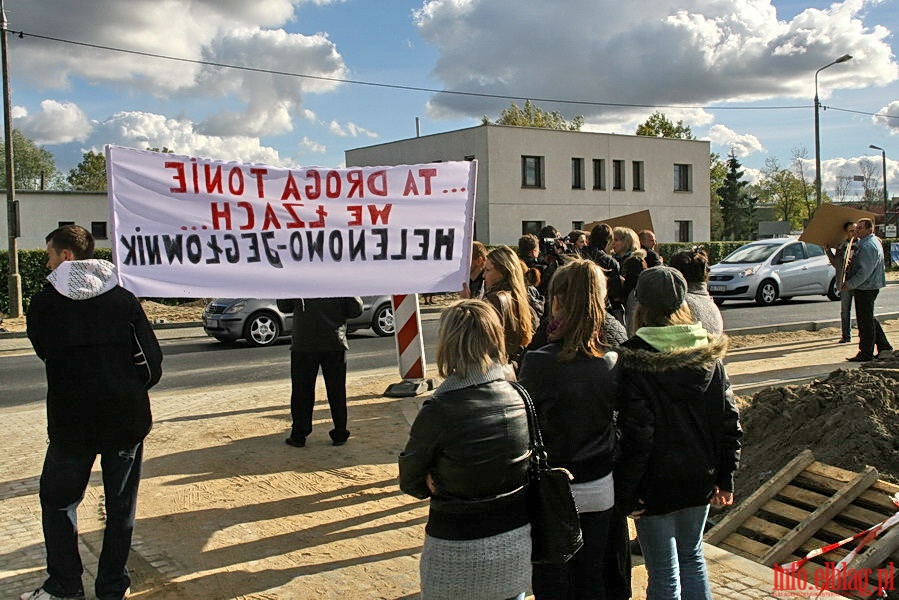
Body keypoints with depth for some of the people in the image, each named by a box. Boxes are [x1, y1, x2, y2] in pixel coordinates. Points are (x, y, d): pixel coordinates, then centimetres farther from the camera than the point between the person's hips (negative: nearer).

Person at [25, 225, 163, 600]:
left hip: (71, 421, -1)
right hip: (127, 418, 2)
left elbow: (44, 352, 10)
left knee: (57, 500, 17)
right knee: (121, 505, 12)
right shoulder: (124, 299, 0)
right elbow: (153, 361, -3)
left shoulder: (44, 303, -3)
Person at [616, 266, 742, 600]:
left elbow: (635, 433, -21)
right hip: (700, 478, 5)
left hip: (656, 484, -5)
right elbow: (728, 419, 0)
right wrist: (725, 478, 8)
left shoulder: (633, 359, -18)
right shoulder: (708, 353, -2)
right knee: (692, 557, 24)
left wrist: (627, 493, -12)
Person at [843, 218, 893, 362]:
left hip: (865, 288, -11)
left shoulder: (868, 246, -19)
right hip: (869, 287, 11)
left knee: (865, 321, -3)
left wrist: (849, 284, -19)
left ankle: (866, 354, 4)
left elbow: (865, 271, -24)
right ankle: (884, 348, 22)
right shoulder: (869, 242, 15)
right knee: (870, 319, 18)